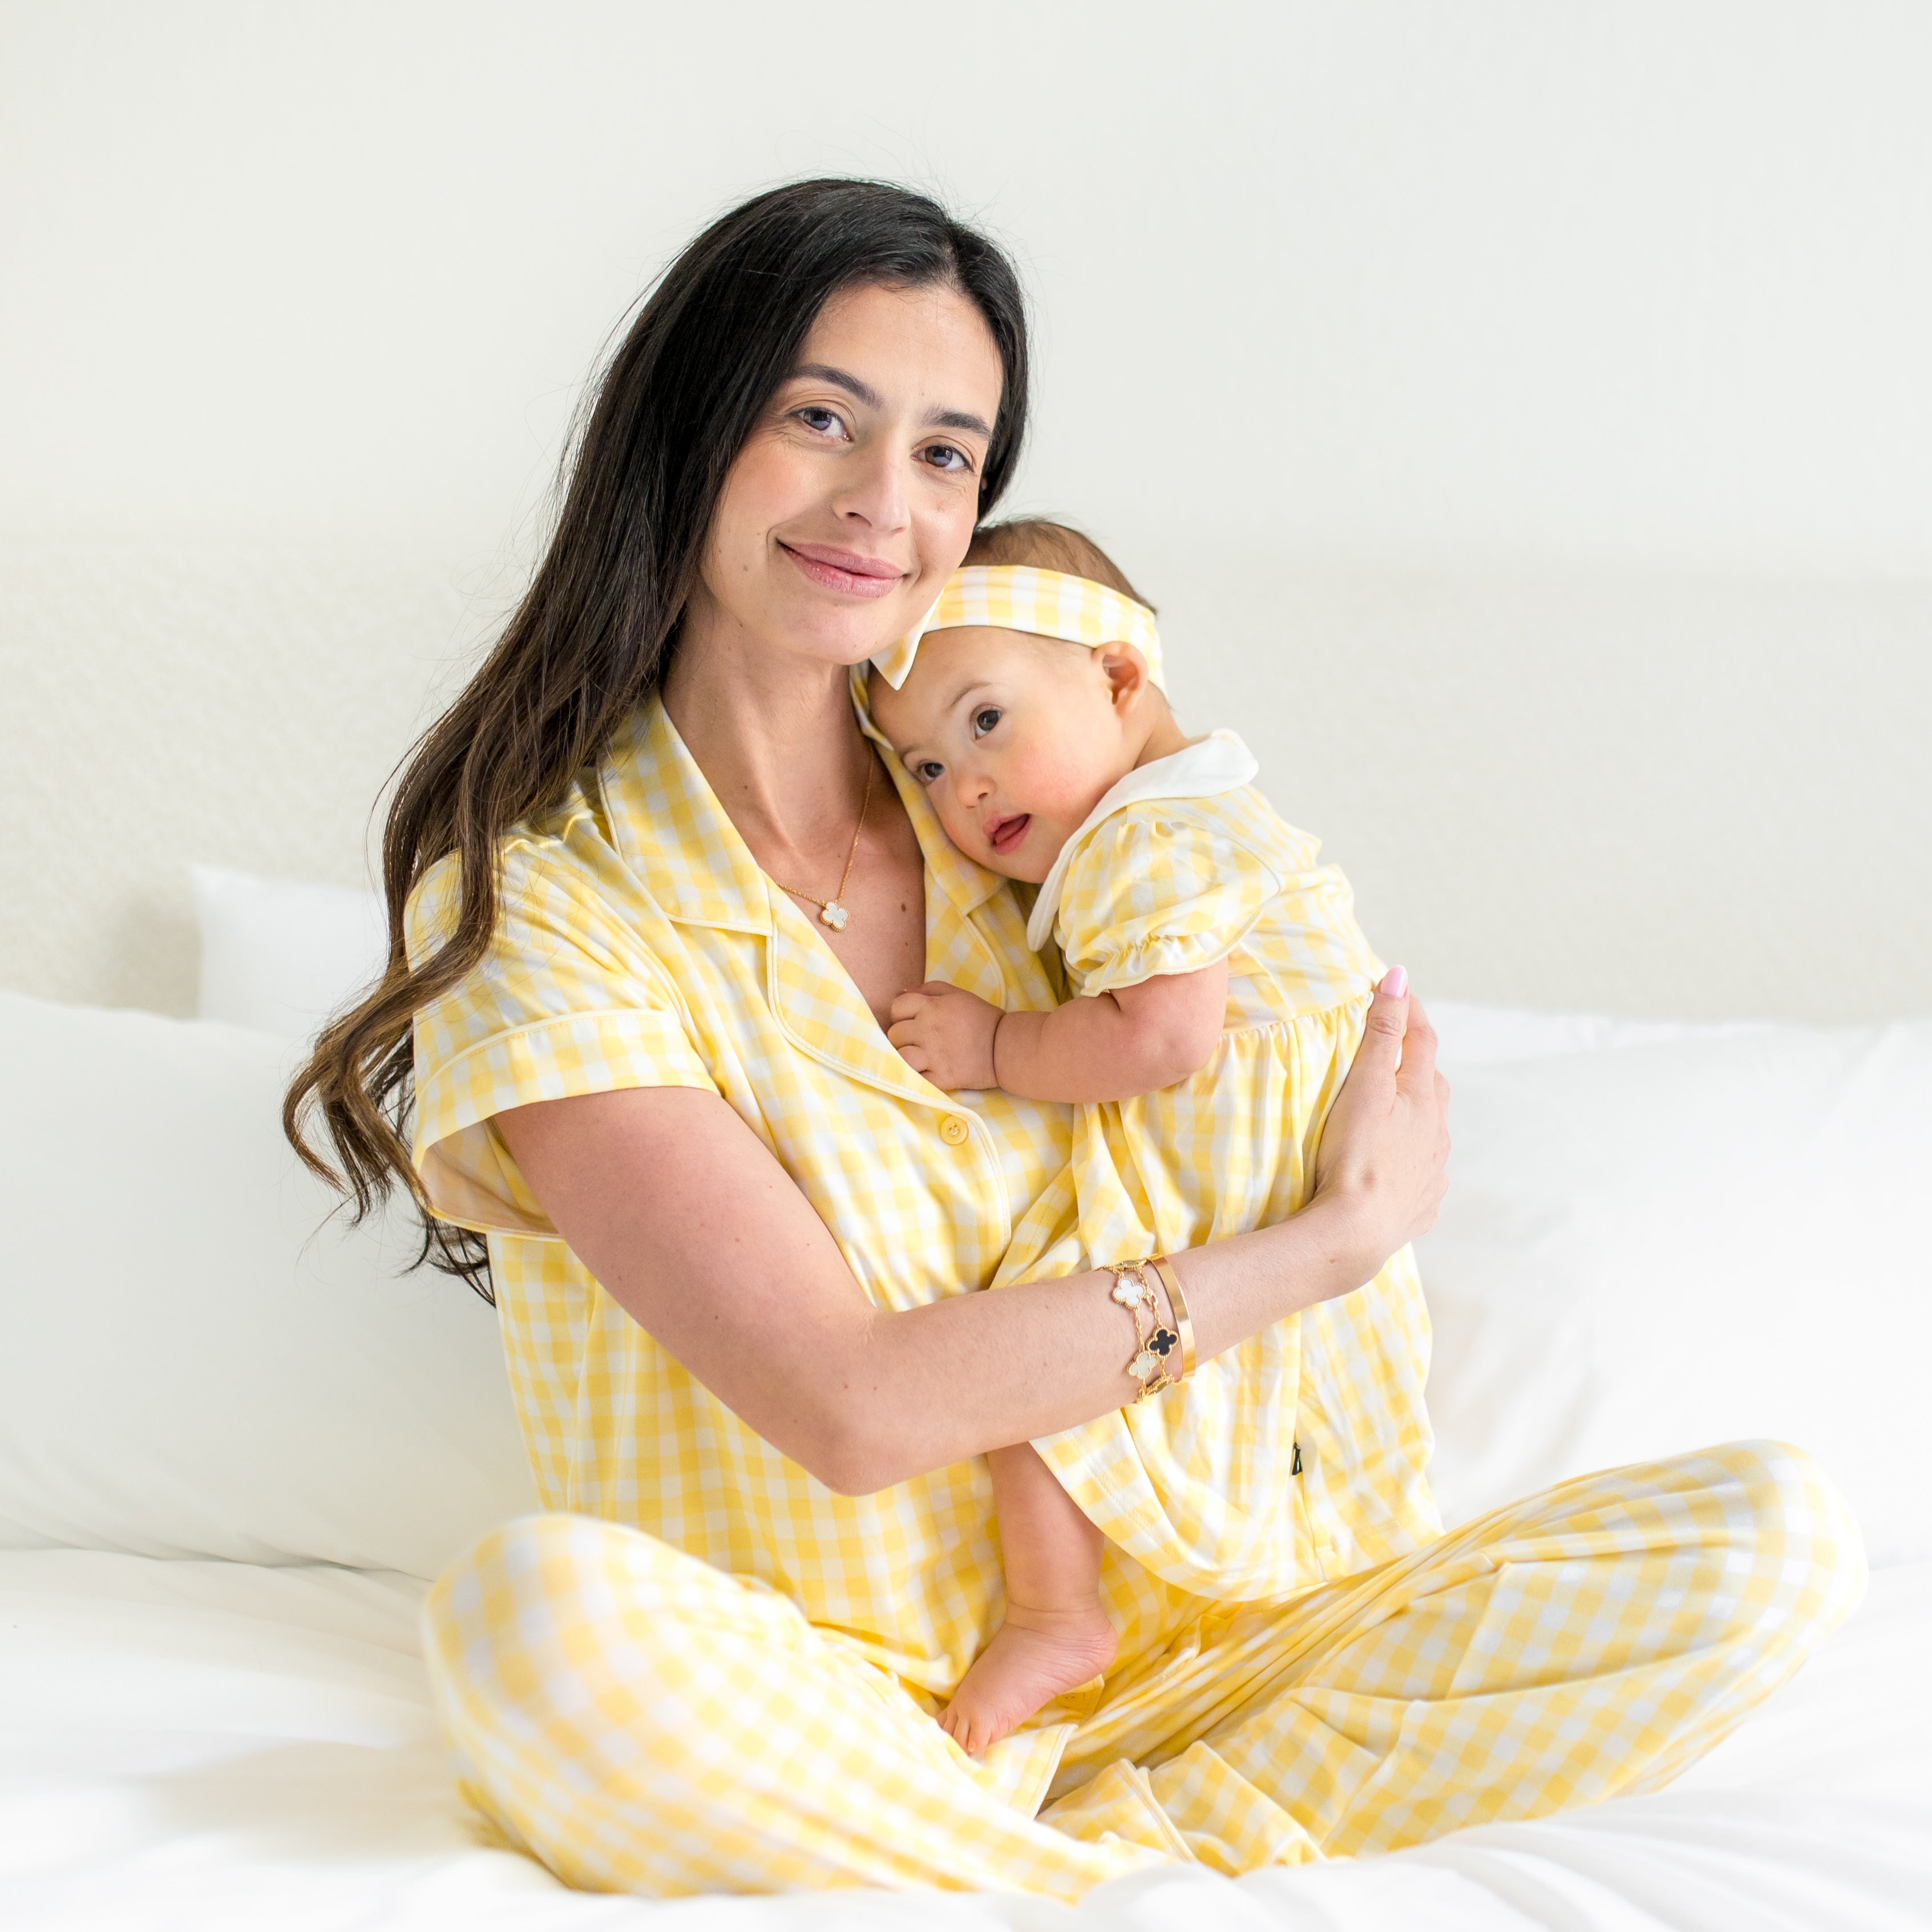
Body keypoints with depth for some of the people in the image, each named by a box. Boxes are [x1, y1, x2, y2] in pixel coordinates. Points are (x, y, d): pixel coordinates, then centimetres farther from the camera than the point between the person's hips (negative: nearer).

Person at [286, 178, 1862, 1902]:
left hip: (1147, 1670, 5)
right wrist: (1341, 1238, -12)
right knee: (538, 1609, -39)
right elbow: (853, 1406, -18)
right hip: (789, 1714, -4)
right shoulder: (540, 896, -9)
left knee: (1775, 1533, -11)